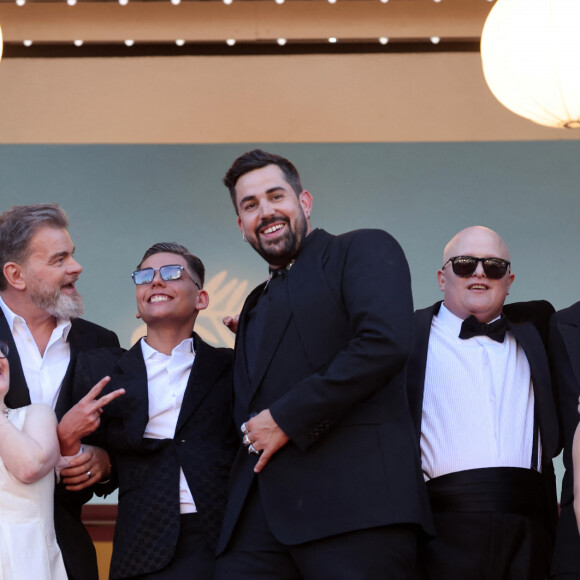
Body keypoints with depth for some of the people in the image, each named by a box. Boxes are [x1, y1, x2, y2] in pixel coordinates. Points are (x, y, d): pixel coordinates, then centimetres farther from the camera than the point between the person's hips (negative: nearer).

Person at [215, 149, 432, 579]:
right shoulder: (254, 306, 29)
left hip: (354, 498, -6)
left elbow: (385, 344, -11)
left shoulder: (364, 250, 6)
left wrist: (287, 418, -9)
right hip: (259, 509, 7)